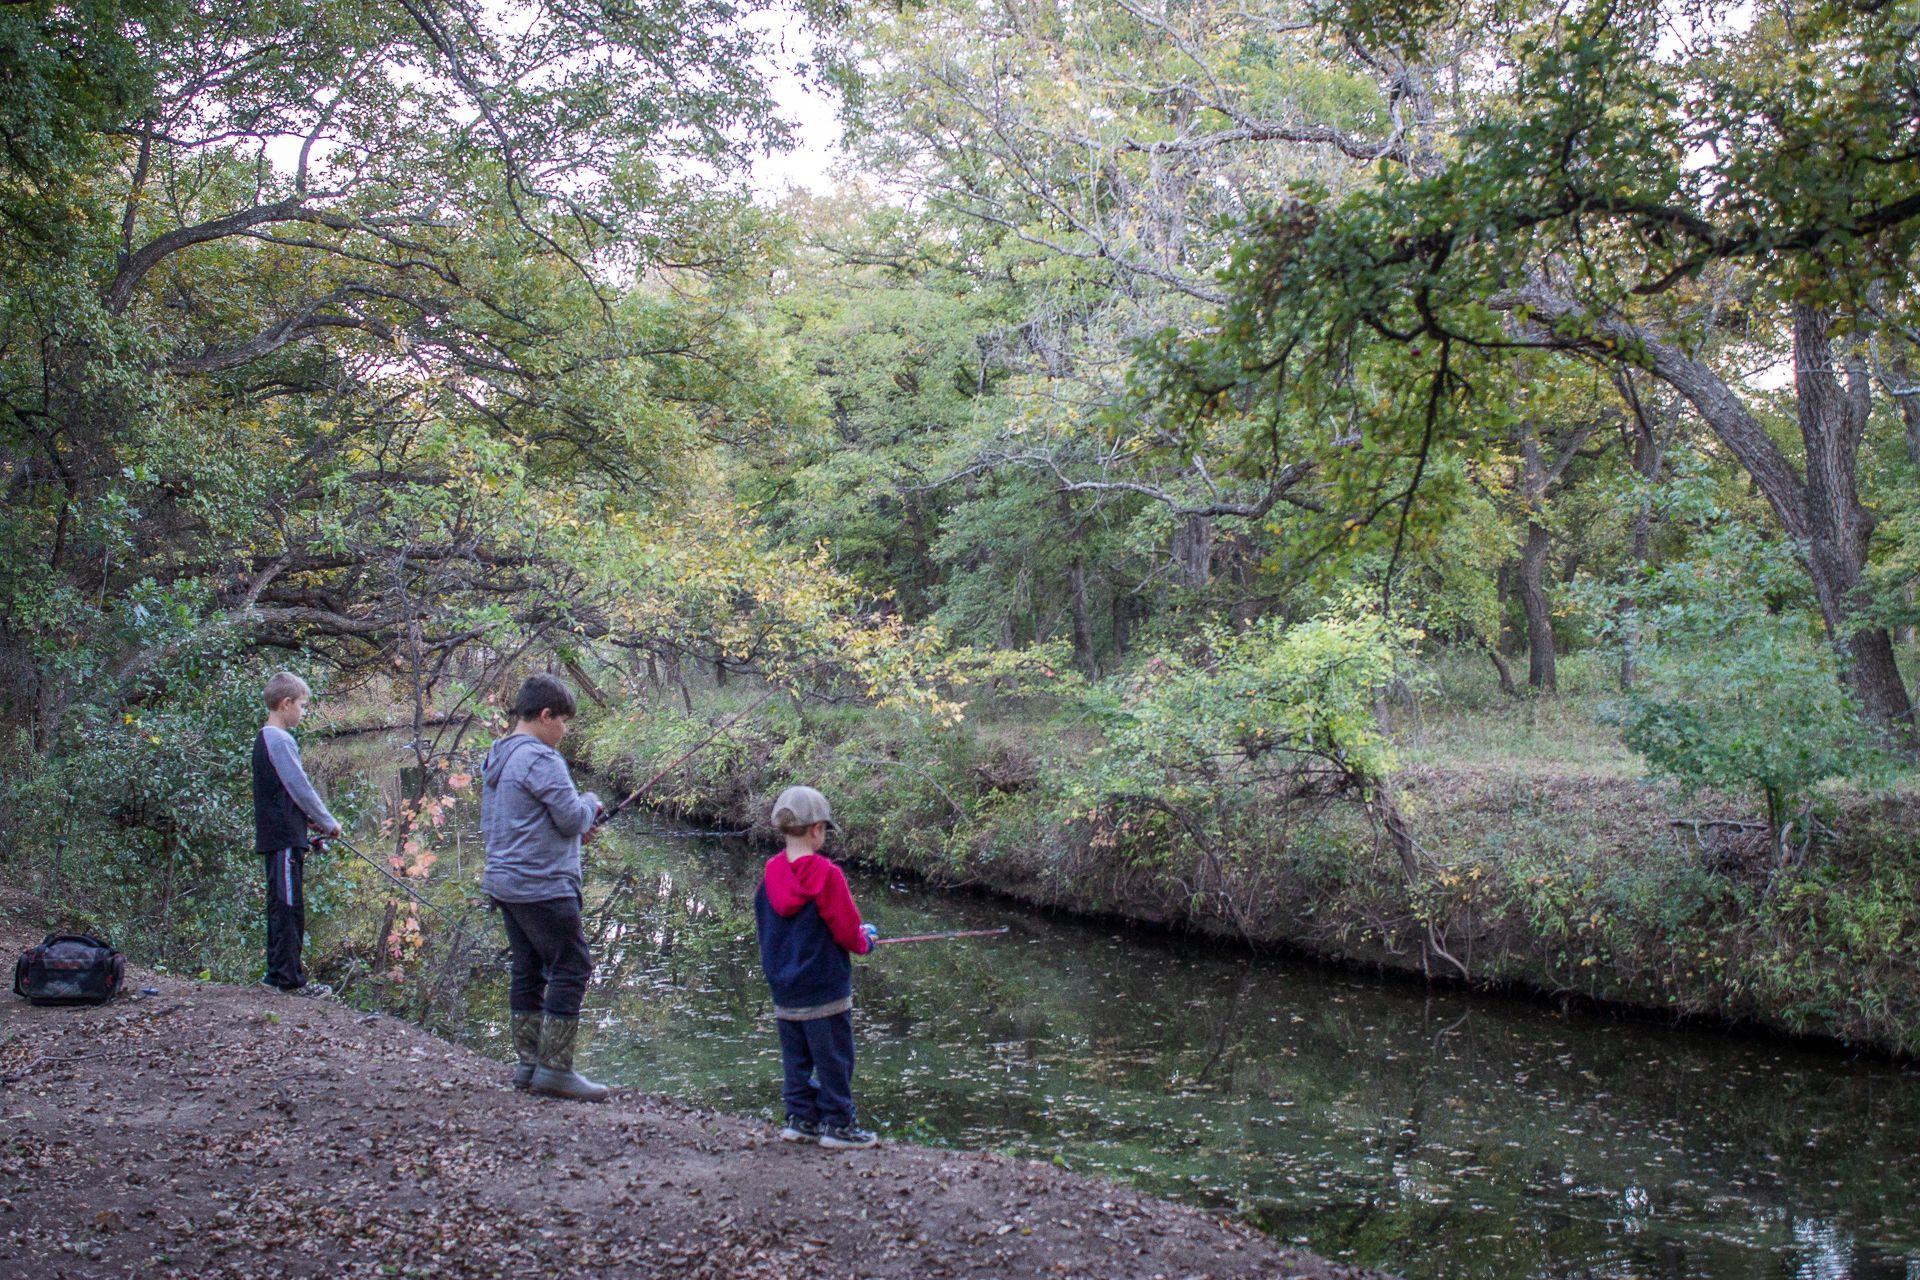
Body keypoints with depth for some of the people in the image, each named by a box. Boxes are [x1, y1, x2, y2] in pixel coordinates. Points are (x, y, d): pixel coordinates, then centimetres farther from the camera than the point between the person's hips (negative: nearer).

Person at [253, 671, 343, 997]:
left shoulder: (264, 738, 16)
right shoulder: (281, 741, -15)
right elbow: (301, 788, -14)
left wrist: (311, 820, 12)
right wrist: (328, 823, -3)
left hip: (274, 835, 10)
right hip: (285, 838, -10)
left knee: (282, 906, 15)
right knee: (289, 906, -6)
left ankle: (277, 973, 22)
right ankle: (290, 978, -2)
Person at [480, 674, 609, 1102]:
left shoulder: (496, 758, 14)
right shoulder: (539, 758, -16)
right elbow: (572, 818, -16)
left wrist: (576, 829, 15)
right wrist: (591, 804, 7)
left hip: (505, 884, 10)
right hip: (542, 886, -10)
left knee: (529, 970, 14)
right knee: (571, 968, -4)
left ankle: (528, 1063, 18)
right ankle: (554, 1068, -3)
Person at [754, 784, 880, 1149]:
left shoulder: (770, 873, 1)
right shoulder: (826, 874, -18)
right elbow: (847, 931, -16)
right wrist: (864, 940, 8)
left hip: (784, 989, 6)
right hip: (825, 988, -6)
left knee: (796, 1057, 15)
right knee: (834, 1058, 5)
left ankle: (801, 1118, 22)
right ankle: (836, 1124, 11)